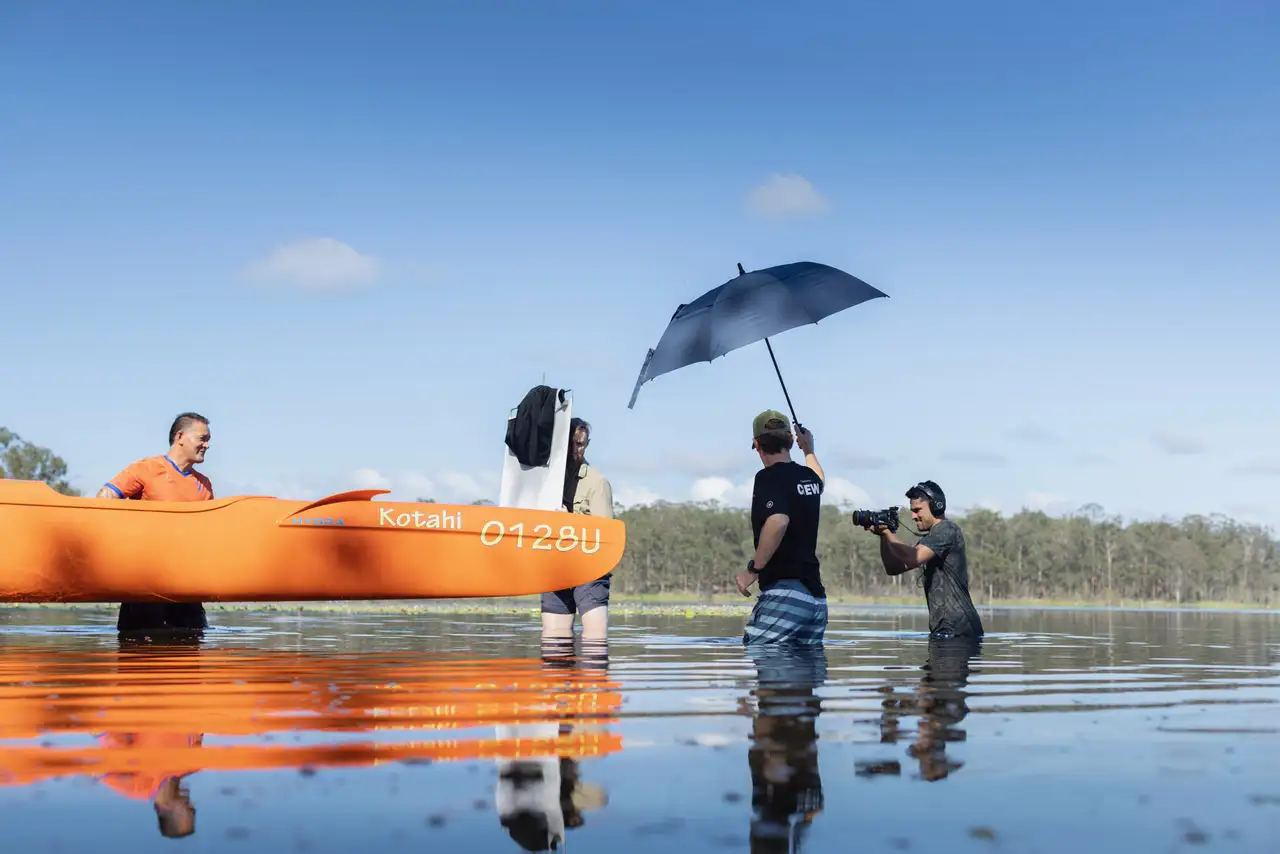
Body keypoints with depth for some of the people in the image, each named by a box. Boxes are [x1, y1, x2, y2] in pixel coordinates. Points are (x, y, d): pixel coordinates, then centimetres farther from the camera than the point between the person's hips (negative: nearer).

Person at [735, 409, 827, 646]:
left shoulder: (768, 477, -8)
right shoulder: (809, 476, 16)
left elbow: (778, 520, -28)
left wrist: (753, 569, -19)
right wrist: (809, 450, 62)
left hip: (785, 591, -8)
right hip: (816, 595, 8)